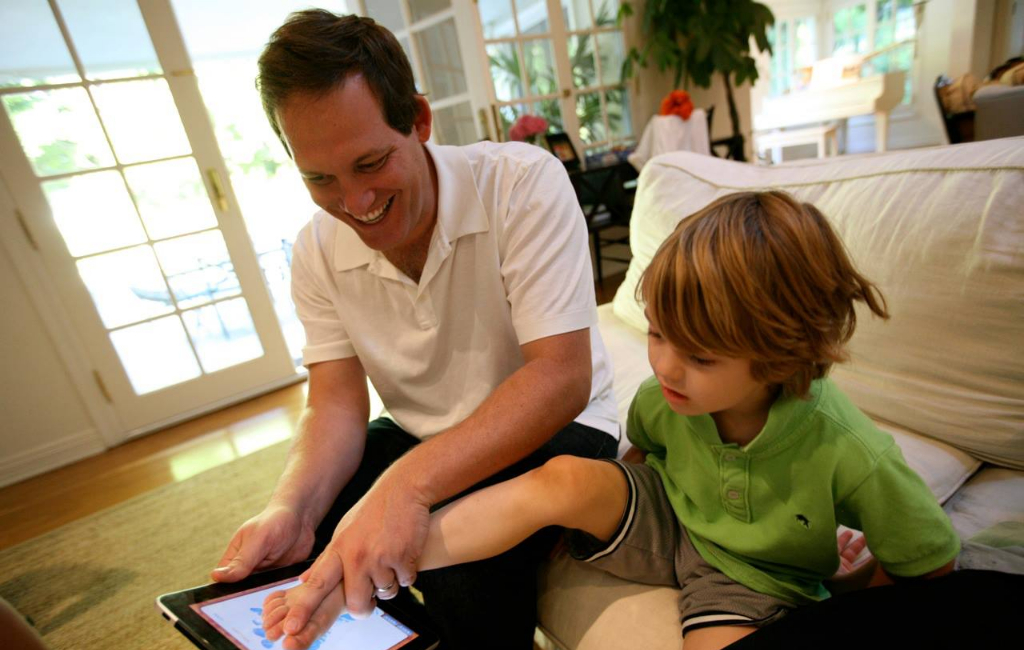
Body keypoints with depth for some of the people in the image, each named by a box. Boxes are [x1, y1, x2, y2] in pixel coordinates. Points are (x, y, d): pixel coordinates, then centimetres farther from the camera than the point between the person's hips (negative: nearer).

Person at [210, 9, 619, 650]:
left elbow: (561, 376, -28)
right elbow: (338, 402, -5)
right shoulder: (318, 250, -4)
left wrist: (410, 482, -39)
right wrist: (292, 507, -25)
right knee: (276, 557, -8)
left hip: (549, 429, -4)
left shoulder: (523, 182, -21)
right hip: (417, 439, 5)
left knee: (464, 569, -31)